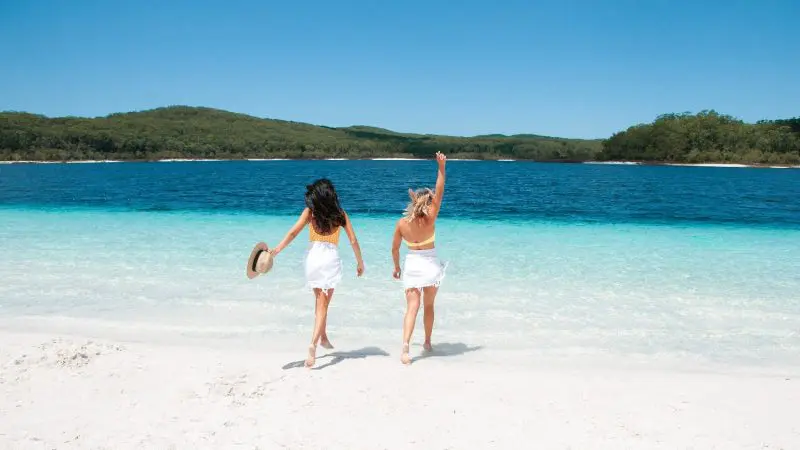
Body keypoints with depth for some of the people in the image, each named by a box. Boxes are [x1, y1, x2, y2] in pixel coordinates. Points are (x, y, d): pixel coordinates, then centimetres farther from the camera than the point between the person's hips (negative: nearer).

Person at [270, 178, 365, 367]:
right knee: (323, 304, 2)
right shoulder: (340, 214, 6)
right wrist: (360, 263, 15)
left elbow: (293, 232, -8)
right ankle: (313, 344, -15)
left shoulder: (310, 211, 4)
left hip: (313, 257, 1)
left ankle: (323, 337, 34)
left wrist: (276, 249, -12)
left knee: (320, 301, 19)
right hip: (331, 259, -1)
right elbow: (353, 240, 5)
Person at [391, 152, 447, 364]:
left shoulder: (401, 223, -7)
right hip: (430, 263, -1)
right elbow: (440, 193, -17)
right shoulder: (429, 219, -14)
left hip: (411, 264, 1)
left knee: (412, 307, -4)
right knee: (429, 306, 17)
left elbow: (395, 248, 3)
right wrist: (441, 167, -20)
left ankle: (405, 346, -23)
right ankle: (427, 342, 30)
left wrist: (396, 267, 19)